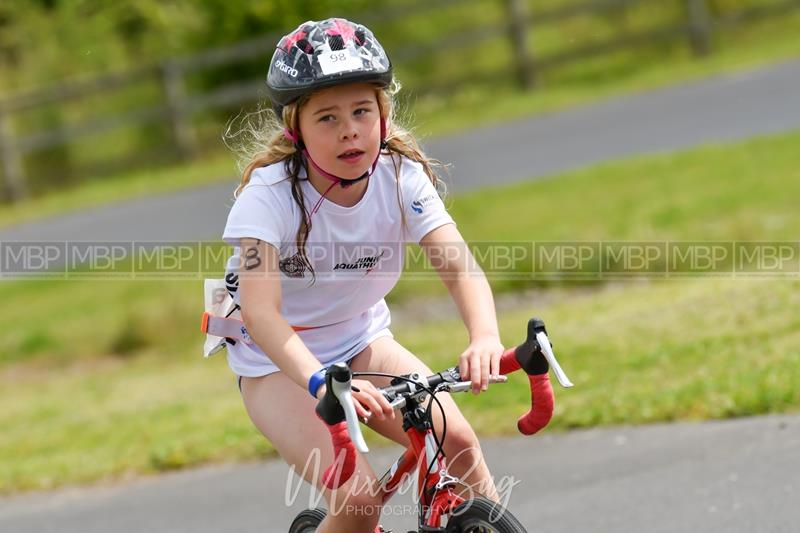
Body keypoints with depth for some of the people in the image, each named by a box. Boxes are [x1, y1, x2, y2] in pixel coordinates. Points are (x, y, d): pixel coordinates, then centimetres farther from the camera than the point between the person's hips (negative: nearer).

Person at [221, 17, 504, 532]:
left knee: (458, 441, -18)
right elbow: (260, 311, -37)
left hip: (361, 342, 4)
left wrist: (485, 338, -48)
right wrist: (320, 383, -55)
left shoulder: (402, 177, -15)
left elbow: (460, 265, -27)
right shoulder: (270, 193, -25)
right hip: (278, 364, -4)